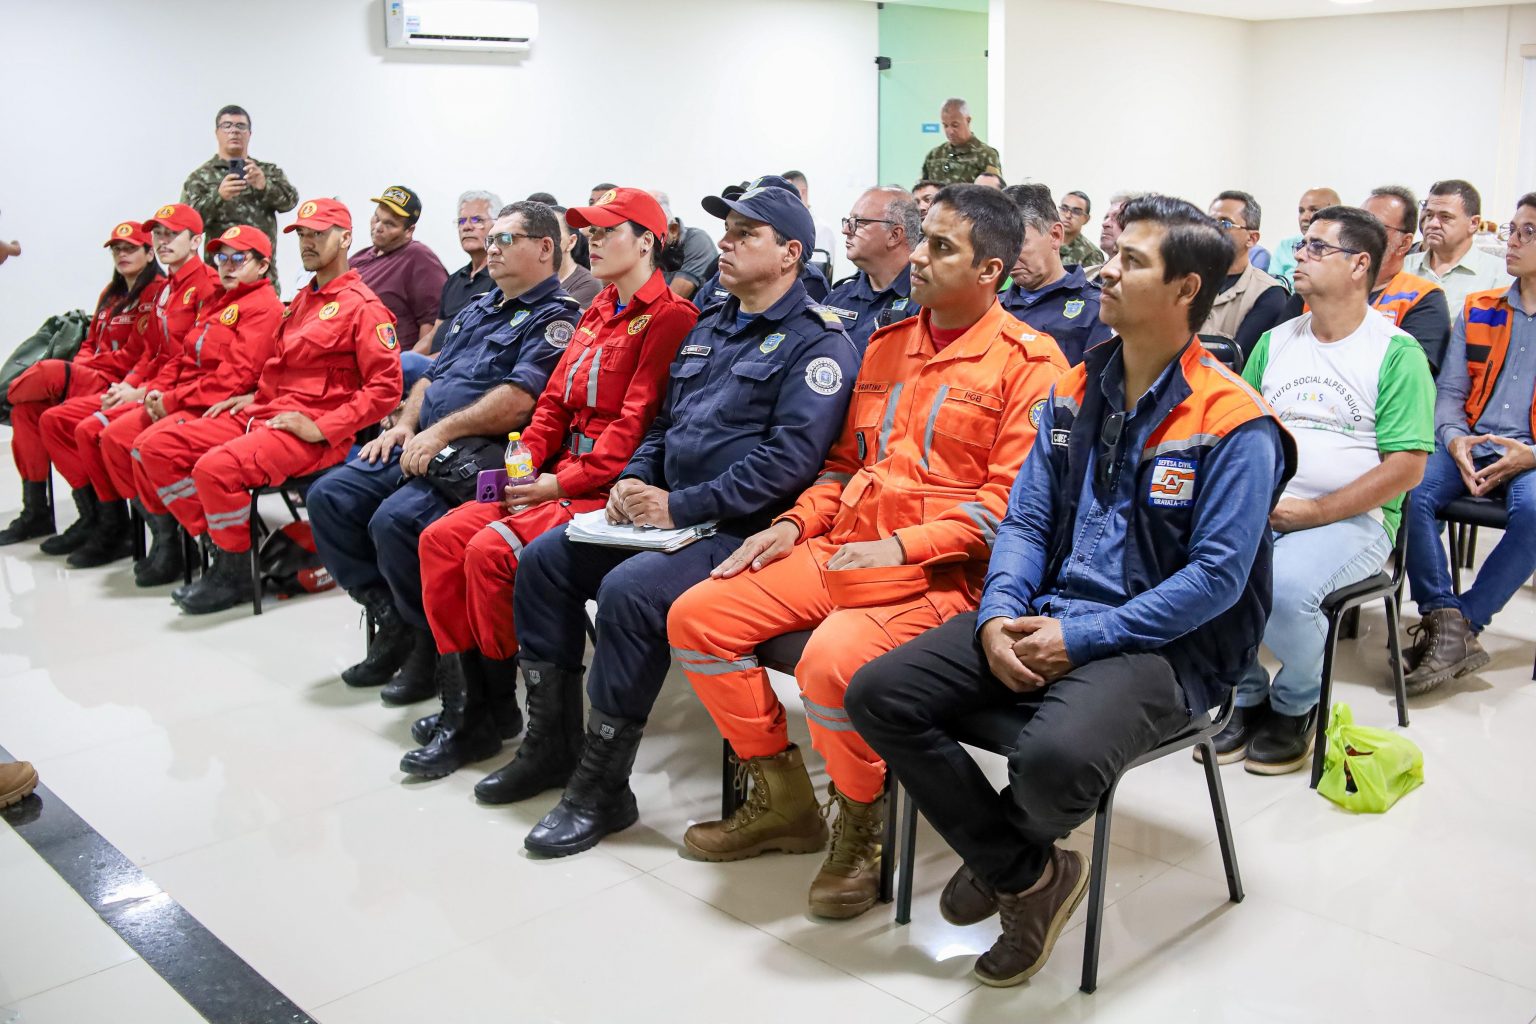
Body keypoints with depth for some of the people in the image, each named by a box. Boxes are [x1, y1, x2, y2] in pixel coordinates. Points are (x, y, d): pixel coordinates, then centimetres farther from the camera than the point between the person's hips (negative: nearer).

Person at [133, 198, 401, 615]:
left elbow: (385, 388, -15)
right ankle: (219, 543, 3)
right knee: (158, 449, 0)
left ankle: (237, 571, -9)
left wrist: (321, 428, -19)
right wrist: (256, 397, 12)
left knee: (216, 468, -31)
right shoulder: (302, 300, 21)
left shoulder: (363, 306, -7)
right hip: (262, 414, 9)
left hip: (311, 433, -9)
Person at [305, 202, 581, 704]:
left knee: (396, 519, -29)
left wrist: (442, 432, -18)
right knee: (329, 496, -3)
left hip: (480, 454, -9)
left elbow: (520, 399, -18)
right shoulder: (476, 310, 25)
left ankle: (433, 642, -7)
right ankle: (392, 619, 5)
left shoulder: (555, 317, -5)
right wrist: (404, 425, 8)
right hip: (422, 442, 9)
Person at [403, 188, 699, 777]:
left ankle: (496, 713, -5)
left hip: (609, 487, -9)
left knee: (492, 549, -25)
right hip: (562, 476, 9)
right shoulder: (597, 314, 20)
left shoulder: (668, 316, -10)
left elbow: (637, 421, -18)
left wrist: (564, 482, -17)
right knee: (441, 539, -4)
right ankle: (465, 705, -1)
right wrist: (526, 458, 2)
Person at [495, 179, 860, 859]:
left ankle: (602, 790, -15)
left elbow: (789, 457, -19)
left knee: (629, 590, -30)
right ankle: (550, 746, 8)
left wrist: (681, 507, -21)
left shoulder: (816, 343, -8)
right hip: (668, 515, 9)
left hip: (741, 530, -9)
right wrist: (634, 481, 3)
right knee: (544, 559, -3)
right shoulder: (709, 330, 19)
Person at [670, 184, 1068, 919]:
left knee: (833, 659, -34)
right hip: (841, 549, 8)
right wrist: (797, 523, 6)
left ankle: (862, 827, -4)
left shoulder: (1028, 362, -5)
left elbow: (1011, 498, -13)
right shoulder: (886, 346, 17)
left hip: (941, 571, -7)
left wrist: (900, 546, -19)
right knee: (696, 616, -4)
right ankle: (782, 800, 10)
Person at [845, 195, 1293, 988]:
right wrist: (999, 615, -10)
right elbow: (1025, 520, 9)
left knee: (1054, 759, -36)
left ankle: (1001, 842, 6)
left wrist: (1081, 639, -19)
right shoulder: (1075, 391, 10)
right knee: (877, 695, -12)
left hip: (1162, 645, -6)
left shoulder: (1233, 424, -10)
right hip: (1045, 617, 6)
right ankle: (1027, 876, 2)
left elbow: (1216, 576, -15)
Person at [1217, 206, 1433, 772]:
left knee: (1284, 586, -34)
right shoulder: (1275, 342, 16)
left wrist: (1316, 512, -15)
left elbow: (1406, 467, -7)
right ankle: (1249, 697, -1)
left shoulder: (1397, 353, -1)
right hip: (1260, 510, 5)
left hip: (1353, 517, -4)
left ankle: (1297, 705, -1)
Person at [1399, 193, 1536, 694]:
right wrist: (1455, 440, -10)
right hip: (1468, 445, 3)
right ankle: (1447, 624, -25)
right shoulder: (1477, 310, 13)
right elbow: (1449, 391, 10)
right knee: (1411, 490, -28)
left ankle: (1459, 624, -25)